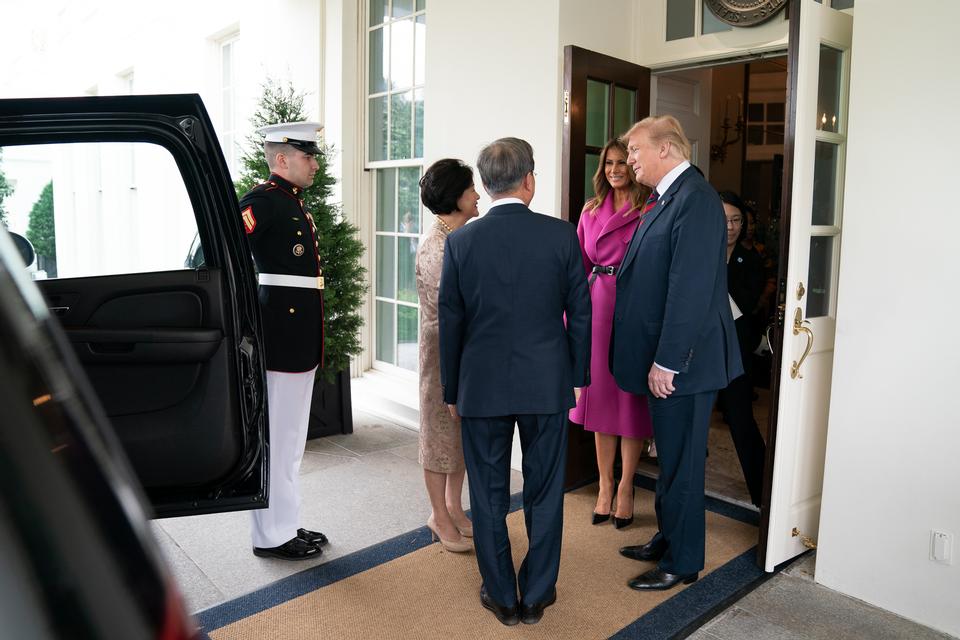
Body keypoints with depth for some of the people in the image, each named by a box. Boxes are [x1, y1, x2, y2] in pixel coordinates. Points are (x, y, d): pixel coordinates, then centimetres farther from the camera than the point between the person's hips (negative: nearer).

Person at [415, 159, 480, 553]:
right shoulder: (434, 244, -17)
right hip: (444, 348, -8)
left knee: (464, 428, 16)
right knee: (441, 428, 5)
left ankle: (453, 508, 31)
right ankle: (440, 517, 21)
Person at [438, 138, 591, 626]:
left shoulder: (460, 242, -6)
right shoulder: (561, 235, -6)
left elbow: (450, 324, -1)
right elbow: (580, 313, -1)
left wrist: (451, 391, 9)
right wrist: (577, 377, 11)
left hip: (482, 385, 0)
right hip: (547, 383, 1)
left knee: (489, 495, 13)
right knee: (544, 493, 14)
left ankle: (501, 596, 26)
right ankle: (536, 595, 27)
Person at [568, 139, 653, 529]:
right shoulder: (591, 210, 10)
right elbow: (579, 266, 10)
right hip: (596, 307, 4)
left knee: (631, 400, 5)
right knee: (599, 394, 10)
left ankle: (625, 487, 21)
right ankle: (604, 486, 24)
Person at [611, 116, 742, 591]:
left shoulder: (694, 198, -18)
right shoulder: (663, 199, 13)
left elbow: (691, 288, -23)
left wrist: (667, 361, -22)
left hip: (682, 360, -9)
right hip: (662, 357, 9)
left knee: (681, 463, 5)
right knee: (669, 458, 21)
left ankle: (682, 562, 22)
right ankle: (667, 538, 38)